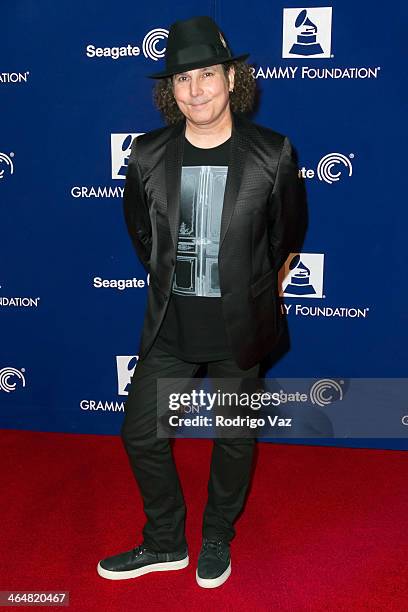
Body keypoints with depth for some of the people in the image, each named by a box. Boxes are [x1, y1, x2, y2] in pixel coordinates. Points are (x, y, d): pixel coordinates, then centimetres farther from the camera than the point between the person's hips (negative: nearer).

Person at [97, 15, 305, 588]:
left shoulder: (273, 154, -11)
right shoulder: (147, 156, -6)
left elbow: (284, 233, 4)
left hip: (240, 326, -2)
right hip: (170, 326, 2)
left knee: (234, 439, 14)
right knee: (141, 434, 8)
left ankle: (218, 540, 40)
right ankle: (165, 543, 33)